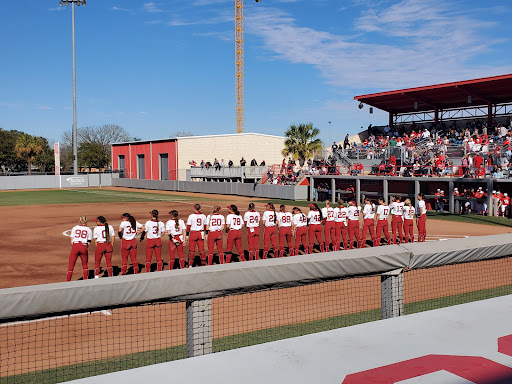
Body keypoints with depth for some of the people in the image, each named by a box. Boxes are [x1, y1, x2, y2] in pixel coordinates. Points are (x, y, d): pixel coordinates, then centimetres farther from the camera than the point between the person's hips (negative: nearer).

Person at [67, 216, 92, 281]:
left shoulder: (74, 228, 14)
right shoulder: (89, 229, 13)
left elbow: (71, 241, 8)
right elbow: (89, 243, 6)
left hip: (75, 246, 0)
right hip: (84, 247, 0)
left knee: (71, 265, 5)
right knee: (85, 265, 16)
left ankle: (68, 281, -1)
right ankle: (85, 281, 12)